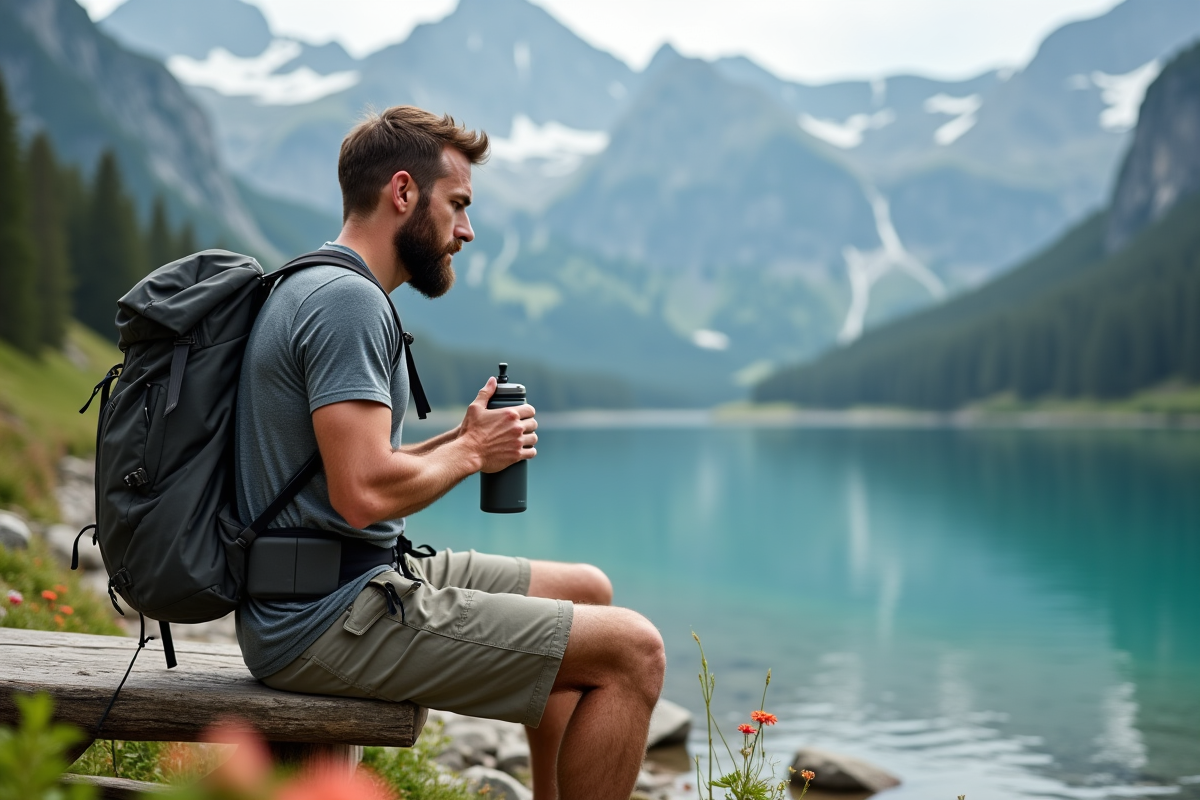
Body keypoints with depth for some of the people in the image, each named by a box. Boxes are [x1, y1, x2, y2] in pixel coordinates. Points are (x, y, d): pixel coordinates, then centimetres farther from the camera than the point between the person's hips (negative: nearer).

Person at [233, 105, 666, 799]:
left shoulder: (320, 289, 16)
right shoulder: (348, 301, -17)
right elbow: (364, 493, -27)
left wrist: (457, 440, 5)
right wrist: (472, 452, -9)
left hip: (364, 581, 11)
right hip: (330, 622, -11)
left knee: (589, 590, 21)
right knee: (633, 651, -12)